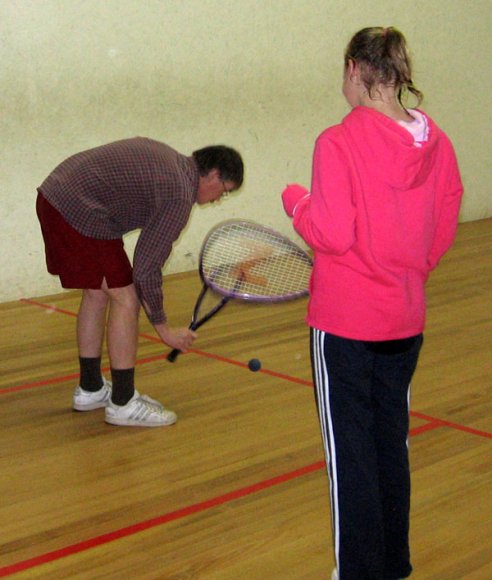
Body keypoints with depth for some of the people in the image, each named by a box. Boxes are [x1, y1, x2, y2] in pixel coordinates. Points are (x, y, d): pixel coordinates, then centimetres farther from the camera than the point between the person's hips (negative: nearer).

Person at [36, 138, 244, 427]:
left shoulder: (163, 155, 15)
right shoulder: (179, 197, -12)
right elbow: (146, 270, -11)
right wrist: (164, 329, -1)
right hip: (79, 213, -10)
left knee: (97, 293, 19)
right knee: (126, 299, -3)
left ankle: (90, 389, 30)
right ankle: (123, 403, 5)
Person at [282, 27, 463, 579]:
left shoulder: (339, 143, -18)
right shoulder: (436, 144, -1)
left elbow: (332, 235, -20)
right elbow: (442, 231, 6)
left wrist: (296, 200, -1)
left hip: (345, 324, -6)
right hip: (407, 321, 6)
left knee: (351, 453, 7)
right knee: (392, 442, 20)